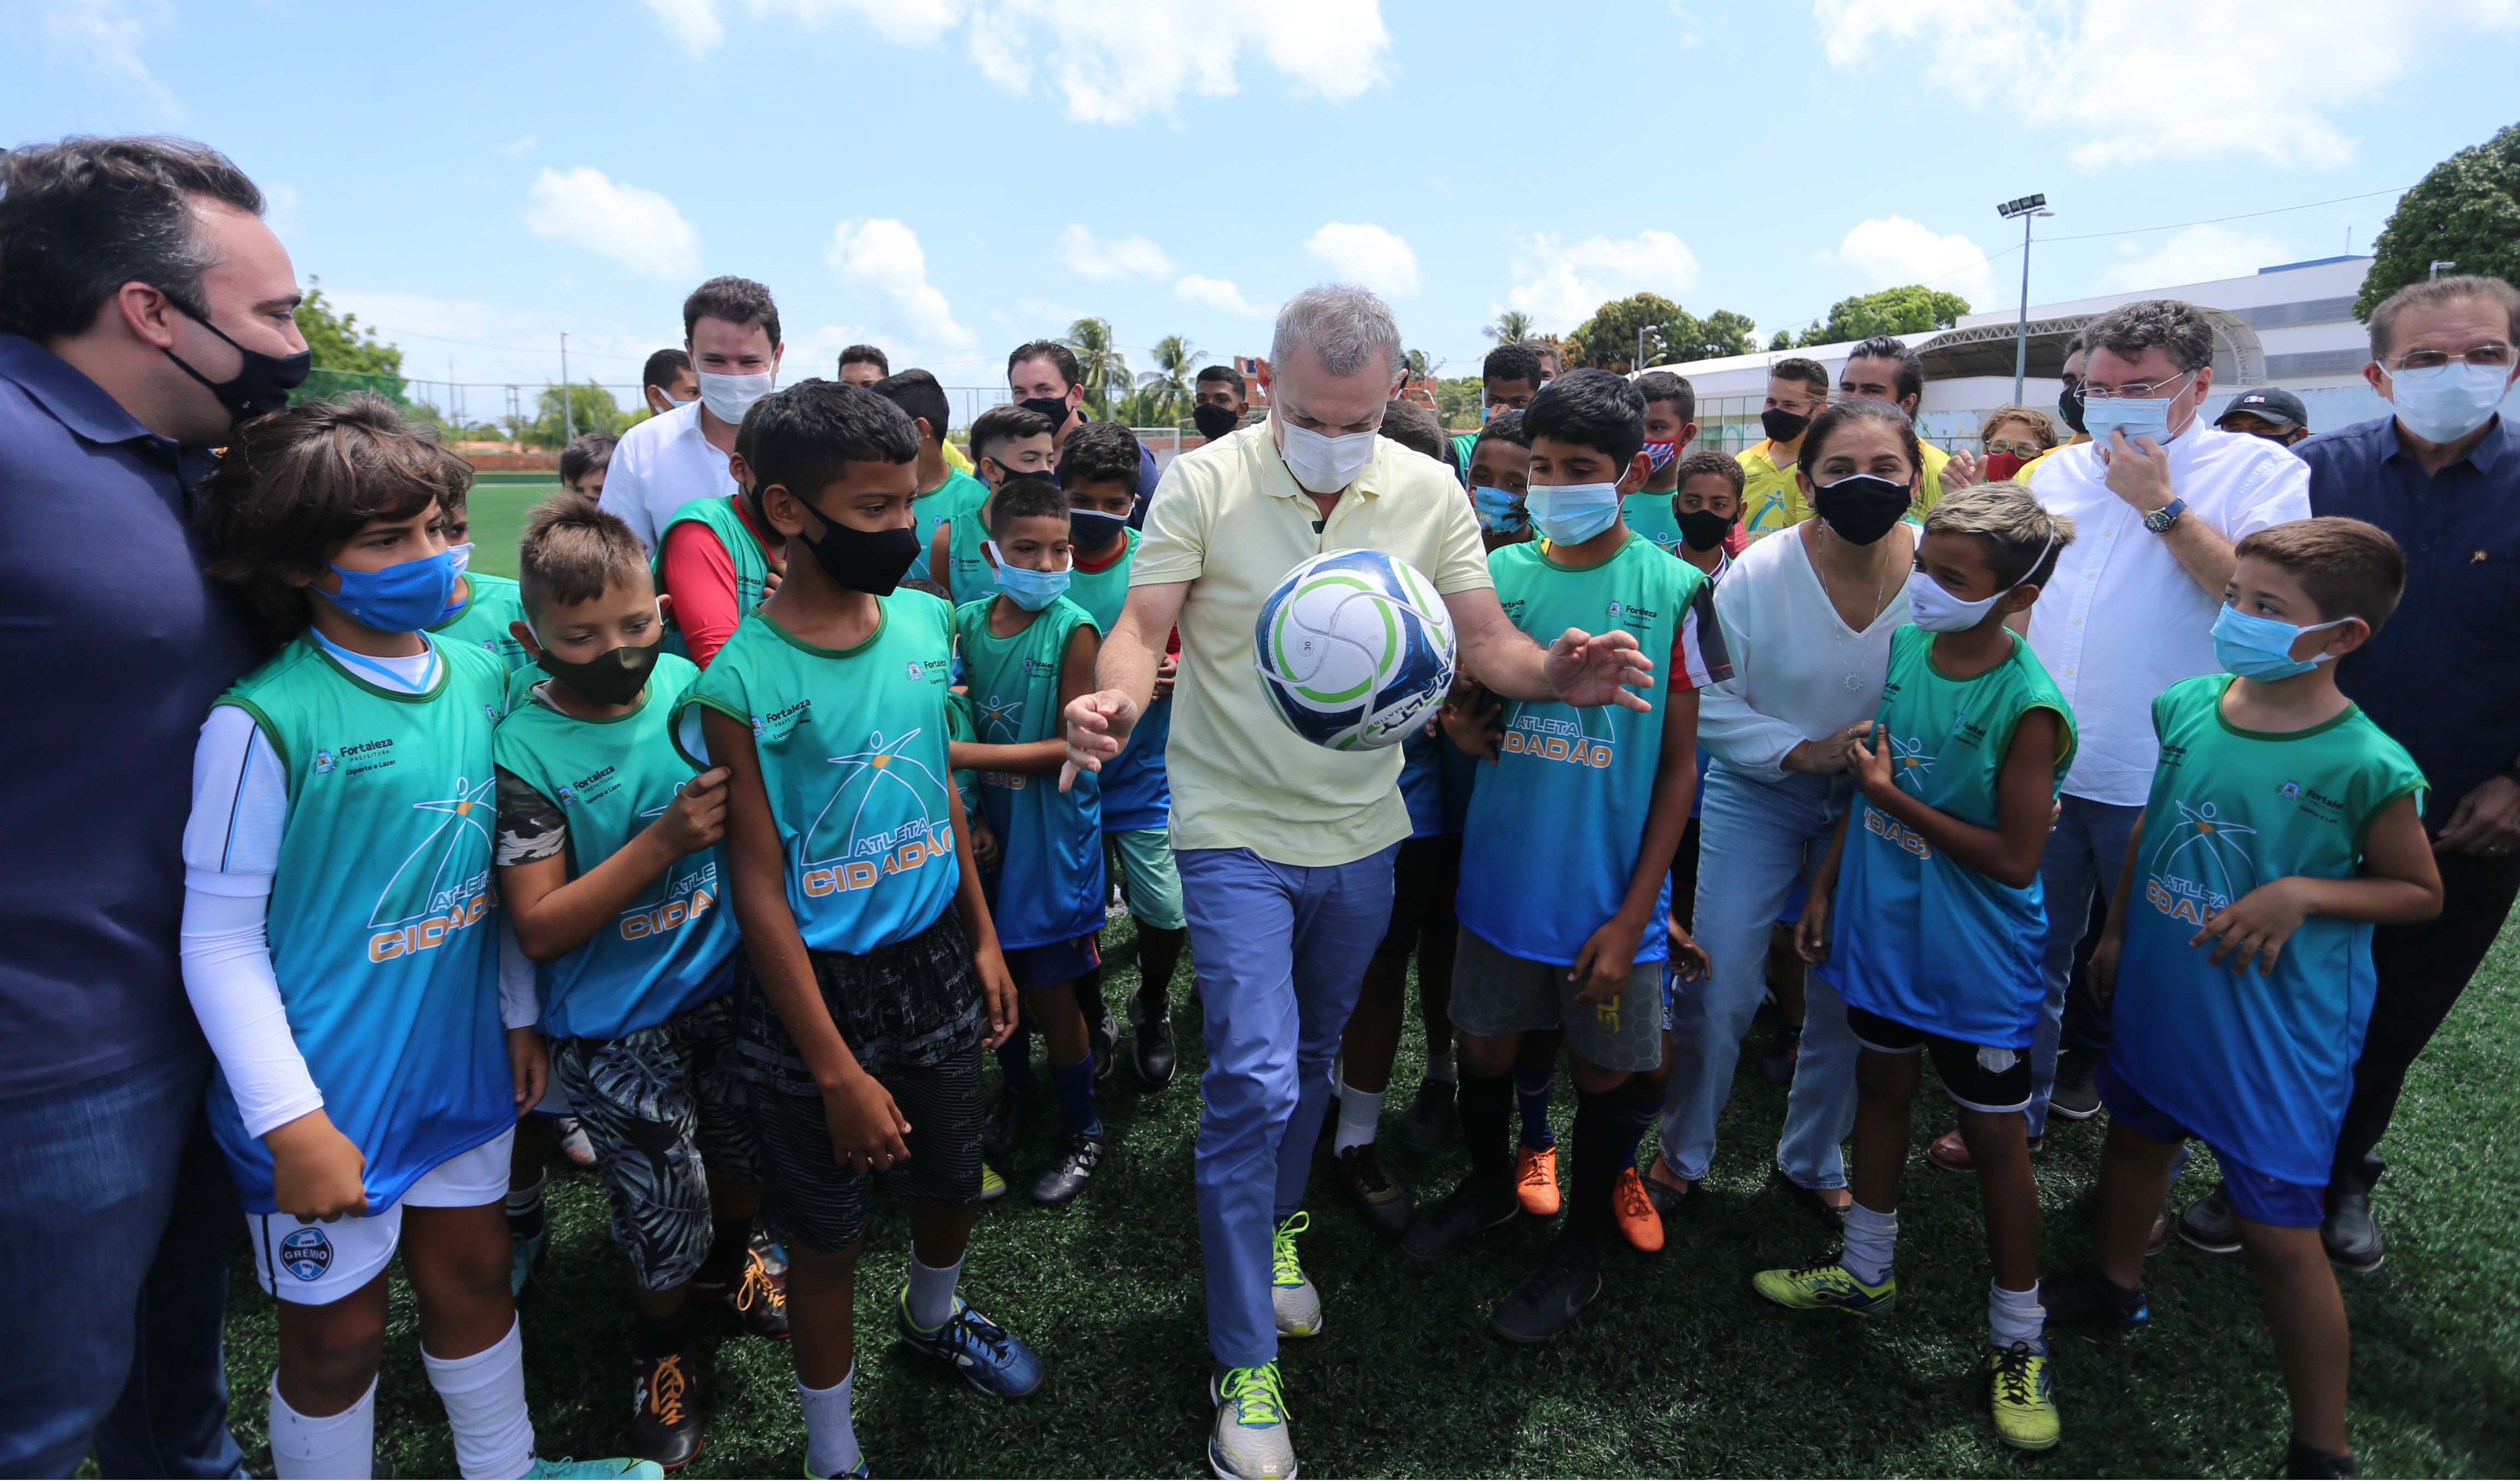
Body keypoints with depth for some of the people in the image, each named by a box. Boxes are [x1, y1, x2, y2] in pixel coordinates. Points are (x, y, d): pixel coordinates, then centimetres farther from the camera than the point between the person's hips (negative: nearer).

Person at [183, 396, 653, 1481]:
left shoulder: (480, 676, -1)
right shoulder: (265, 721, -20)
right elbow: (220, 937, -15)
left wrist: (521, 1014, 12)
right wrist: (294, 1122, -16)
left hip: (459, 1062, 6)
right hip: (331, 1094, -6)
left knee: (473, 1275, 22)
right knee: (338, 1332, 13)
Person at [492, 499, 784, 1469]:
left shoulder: (690, 687, -8)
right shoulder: (525, 750, -18)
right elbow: (540, 928, -20)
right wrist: (662, 844, -31)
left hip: (723, 985, 4)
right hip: (614, 1024, -4)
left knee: (750, 1147, 20)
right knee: (666, 1203, 8)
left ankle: (727, 1263, 53)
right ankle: (663, 1342, 40)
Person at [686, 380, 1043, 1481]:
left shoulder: (925, 623, -3)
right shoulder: (741, 682, -19)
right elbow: (761, 893, -16)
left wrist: (982, 938, 11)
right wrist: (837, 1071, -14)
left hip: (933, 958, 5)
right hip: (815, 984, -5)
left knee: (952, 1181, 22)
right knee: (827, 1233, 13)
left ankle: (935, 1317, 56)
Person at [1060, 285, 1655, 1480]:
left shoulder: (1430, 494, -2)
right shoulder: (1204, 483, -11)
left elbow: (1485, 643, -2)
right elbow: (1142, 626, -13)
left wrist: (1556, 675, -25)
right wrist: (1116, 697, -36)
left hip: (1362, 831, 4)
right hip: (1237, 830, -4)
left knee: (1312, 1060, 21)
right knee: (1254, 1079, -8)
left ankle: (1273, 1227, 49)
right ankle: (1245, 1365, 11)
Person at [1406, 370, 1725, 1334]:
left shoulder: (1671, 591, -9)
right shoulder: (1498, 575, 0)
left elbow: (1680, 764, -7)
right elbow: (1458, 694, 13)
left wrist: (1634, 913, -11)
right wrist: (1457, 721, -13)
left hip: (1608, 891, -3)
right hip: (1502, 873, 3)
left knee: (1605, 1073, 12)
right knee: (1485, 1048, 17)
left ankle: (1583, 1248, 36)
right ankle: (1490, 1187, 46)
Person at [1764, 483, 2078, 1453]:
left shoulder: (2028, 707, -23)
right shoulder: (1905, 646, -4)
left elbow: (2016, 860, -21)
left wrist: (1897, 798, -19)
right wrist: (1825, 887, 8)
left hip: (1973, 961, -6)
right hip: (1883, 927, 6)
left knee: (1993, 1135, 9)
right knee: (1882, 1088, 21)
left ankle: (2018, 1340, 30)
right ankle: (1867, 1273, 42)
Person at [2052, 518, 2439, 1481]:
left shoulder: (2367, 769, -20)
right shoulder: (2189, 706, -6)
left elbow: (2422, 894, -6)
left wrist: (2301, 894, -23)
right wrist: (2116, 932, 14)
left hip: (2276, 1022, -5)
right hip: (2160, 990, 6)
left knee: (2276, 1231, 1)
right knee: (2136, 1136, 25)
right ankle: (2115, 1290, 52)